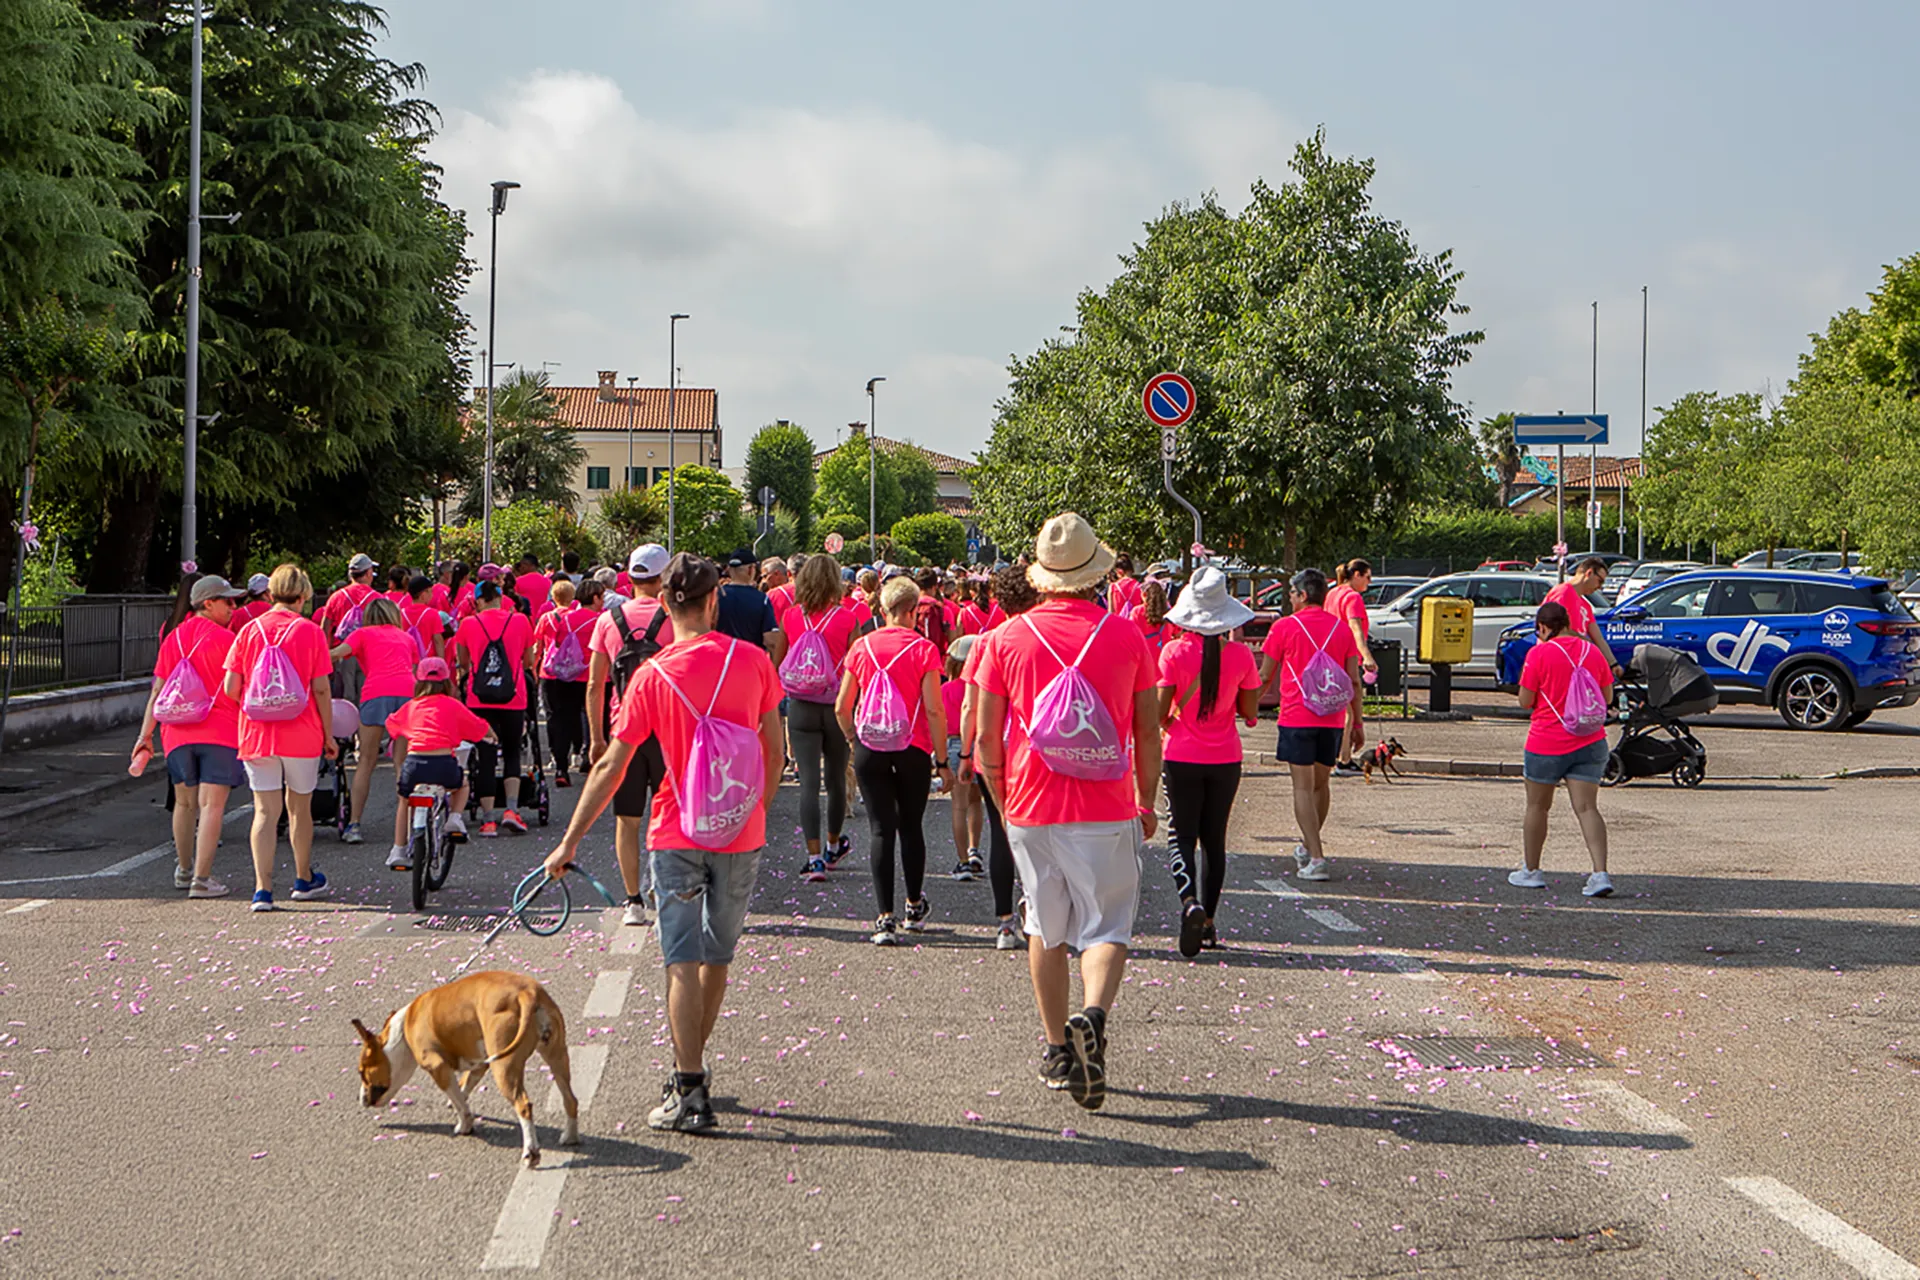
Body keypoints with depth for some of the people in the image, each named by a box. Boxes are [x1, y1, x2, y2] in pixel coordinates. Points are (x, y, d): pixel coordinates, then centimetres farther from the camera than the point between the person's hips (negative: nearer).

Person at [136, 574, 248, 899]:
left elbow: (157, 691, 7)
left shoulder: (172, 639, 8)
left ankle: (184, 870, 31)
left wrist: (145, 734, 8)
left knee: (184, 803, 19)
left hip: (177, 733, 5)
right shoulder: (223, 638, -8)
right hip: (220, 732, -5)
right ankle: (201, 879, -12)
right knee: (211, 805, -6)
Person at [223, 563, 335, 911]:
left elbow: (231, 688, 0)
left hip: (257, 735, 1)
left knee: (265, 810, 1)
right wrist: (329, 735, 2)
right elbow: (321, 689, -7)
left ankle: (263, 889, -10)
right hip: (301, 734, -1)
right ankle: (304, 879, 32)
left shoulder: (249, 631, 2)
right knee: (299, 807, 15)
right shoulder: (309, 631, -5)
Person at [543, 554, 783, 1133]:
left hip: (677, 836, -2)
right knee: (716, 957, 17)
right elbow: (774, 752, 3)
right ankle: (692, 1069, 30)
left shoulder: (654, 675, -9)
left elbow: (610, 767, -8)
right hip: (741, 835, 2)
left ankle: (690, 1092, -2)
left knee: (683, 962, 1)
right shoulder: (753, 661, -5)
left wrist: (569, 843, -1)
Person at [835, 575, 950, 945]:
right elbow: (934, 710, -12)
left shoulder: (862, 647, 0)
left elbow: (842, 708, 4)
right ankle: (915, 907, 32)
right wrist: (943, 761, -5)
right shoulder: (923, 649, -8)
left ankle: (885, 918, -4)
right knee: (911, 827, 17)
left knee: (880, 829, 3)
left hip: (870, 749, 1)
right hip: (912, 749, -1)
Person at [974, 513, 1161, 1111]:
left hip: (1032, 809, 1)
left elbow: (987, 737, 2)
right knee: (1105, 927, 4)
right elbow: (1148, 731, 3)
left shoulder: (1008, 639, -2)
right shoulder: (1126, 637, -3)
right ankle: (1093, 1015, -23)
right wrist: (1147, 801, 15)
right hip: (1108, 813, -1)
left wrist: (1004, 799, 16)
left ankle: (1058, 1050, 22)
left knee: (1045, 930, 15)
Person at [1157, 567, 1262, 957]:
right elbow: (1251, 713, 0)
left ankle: (1190, 901, -21)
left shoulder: (1175, 651, -12)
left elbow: (1160, 712, -10)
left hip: (1182, 757, -2)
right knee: (1213, 838, 14)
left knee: (1181, 835, 5)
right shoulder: (1240, 654, -6)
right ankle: (1208, 920, 17)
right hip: (1225, 758, 2)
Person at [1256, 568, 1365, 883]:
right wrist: (1357, 722, 14)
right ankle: (1308, 847, 35)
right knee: (1321, 784, 19)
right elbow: (1354, 681, 6)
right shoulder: (1341, 629, 6)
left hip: (1296, 718, -4)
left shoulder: (1285, 627, -5)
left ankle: (1316, 860, -13)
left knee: (1303, 787, -4)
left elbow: (1265, 677, 0)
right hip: (1332, 721, 4)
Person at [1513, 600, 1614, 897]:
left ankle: (1531, 870, 25)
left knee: (1538, 807, 13)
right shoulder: (1592, 651, 4)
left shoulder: (1540, 653, -10)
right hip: (1590, 742, 3)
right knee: (1587, 808, -1)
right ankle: (1601, 873, -16)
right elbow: (1606, 696, 10)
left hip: (1546, 744, -3)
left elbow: (1526, 701, -8)